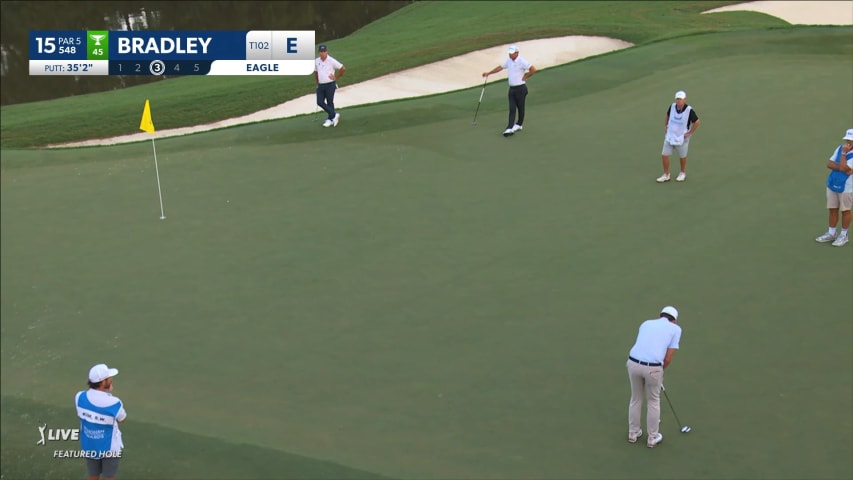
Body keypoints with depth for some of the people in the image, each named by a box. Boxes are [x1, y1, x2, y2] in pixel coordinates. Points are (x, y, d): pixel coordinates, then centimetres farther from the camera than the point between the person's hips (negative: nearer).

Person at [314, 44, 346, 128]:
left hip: (330, 85, -6)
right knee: (320, 102, 0)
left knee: (330, 102, 0)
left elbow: (343, 68, -9)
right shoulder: (316, 61, 6)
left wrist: (336, 77, -5)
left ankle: (330, 119, 12)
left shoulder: (331, 60, -10)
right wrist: (317, 82, 17)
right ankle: (334, 115, 11)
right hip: (320, 85, 6)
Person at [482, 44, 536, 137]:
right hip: (512, 88, 6)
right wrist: (488, 73, 23)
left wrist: (525, 77, -12)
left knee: (520, 108, 8)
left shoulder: (522, 61, -15)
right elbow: (500, 67, 21)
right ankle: (510, 128, -8)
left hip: (520, 88, -6)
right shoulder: (508, 61, 7)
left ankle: (519, 125, 24)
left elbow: (533, 69, -21)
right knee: (512, 109, -1)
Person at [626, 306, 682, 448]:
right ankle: (652, 437, 31)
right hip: (652, 367, -3)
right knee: (653, 401, 20)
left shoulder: (646, 323, 22)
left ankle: (633, 433, 38)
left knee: (636, 398, 26)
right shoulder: (676, 329, 10)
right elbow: (668, 359, 3)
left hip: (633, 363, 3)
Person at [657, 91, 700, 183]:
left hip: (682, 138, -4)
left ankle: (683, 173, 37)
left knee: (682, 157, 14)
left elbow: (697, 122, -11)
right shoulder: (672, 106, -8)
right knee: (664, 155, 0)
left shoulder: (689, 110, -21)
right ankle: (666, 175, 17)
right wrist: (665, 126, 8)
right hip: (669, 136, 4)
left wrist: (690, 133, -11)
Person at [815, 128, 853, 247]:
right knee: (832, 209, 13)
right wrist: (840, 167, -17)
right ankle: (831, 233, 25)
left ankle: (843, 235, 17)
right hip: (832, 184, 6)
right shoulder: (840, 148, 4)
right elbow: (829, 164, 1)